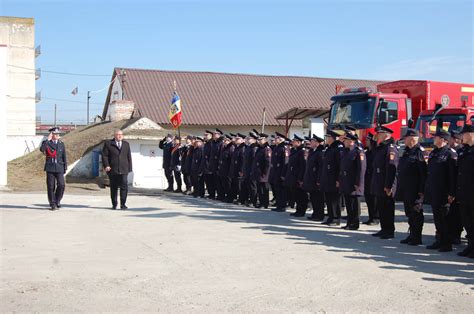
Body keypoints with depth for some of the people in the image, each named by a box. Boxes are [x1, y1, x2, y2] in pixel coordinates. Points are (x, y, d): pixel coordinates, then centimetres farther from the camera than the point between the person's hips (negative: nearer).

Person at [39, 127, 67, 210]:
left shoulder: (61, 144, 9)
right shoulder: (46, 143, 3)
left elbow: (64, 156, 11)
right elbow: (42, 149, -20)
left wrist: (65, 168, 6)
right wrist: (48, 139, -18)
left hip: (59, 168, 1)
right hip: (50, 168, -1)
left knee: (61, 185, -10)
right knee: (51, 187, 0)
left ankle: (57, 201, 11)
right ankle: (53, 204, 9)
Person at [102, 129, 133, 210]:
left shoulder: (126, 144, 14)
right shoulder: (108, 143, 5)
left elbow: (129, 157, 14)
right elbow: (104, 155, 1)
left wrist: (129, 168, 9)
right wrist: (106, 166, -11)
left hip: (124, 170, 1)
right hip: (112, 170, -1)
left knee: (124, 187, -8)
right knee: (114, 188, 5)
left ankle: (123, 204, -1)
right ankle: (114, 204, 16)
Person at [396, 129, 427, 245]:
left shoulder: (419, 152, -13)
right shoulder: (406, 152, 13)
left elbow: (423, 173, -17)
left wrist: (421, 191, -20)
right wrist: (400, 188, 18)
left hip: (415, 191, -9)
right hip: (406, 190, 9)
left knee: (416, 214, 0)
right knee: (409, 214, 14)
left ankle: (416, 238, 9)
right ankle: (412, 236, 24)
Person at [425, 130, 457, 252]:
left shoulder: (450, 153, -11)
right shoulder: (433, 153, 13)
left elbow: (453, 174, -14)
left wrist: (452, 193, -18)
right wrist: (427, 189, 15)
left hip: (443, 192, -7)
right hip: (432, 192, 7)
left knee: (444, 218, -2)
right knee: (437, 217, 13)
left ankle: (447, 244, 6)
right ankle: (439, 241, 22)